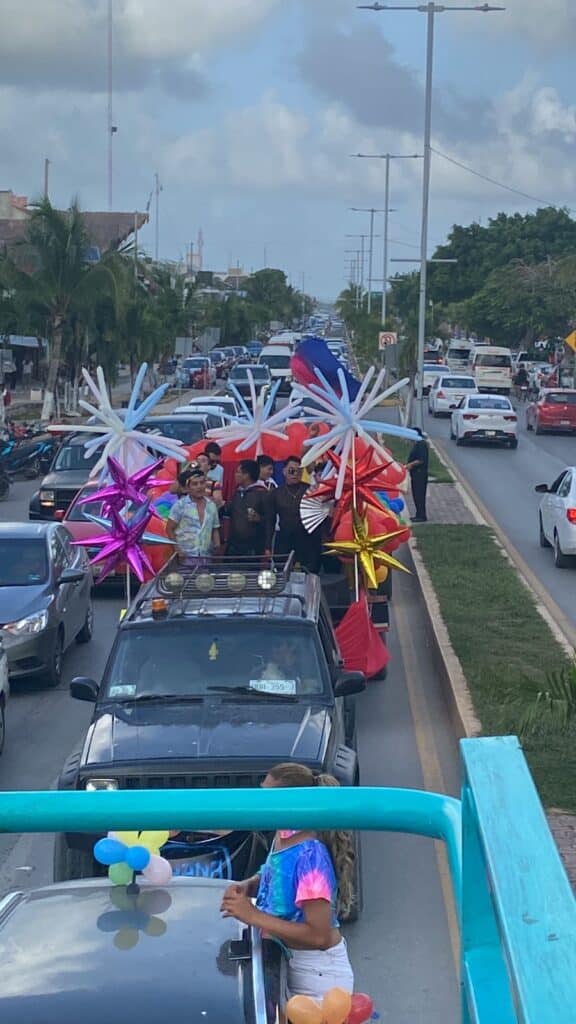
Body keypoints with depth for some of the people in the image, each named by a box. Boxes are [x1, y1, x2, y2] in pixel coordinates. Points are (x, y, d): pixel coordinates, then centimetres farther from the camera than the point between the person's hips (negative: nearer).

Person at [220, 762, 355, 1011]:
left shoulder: (310, 855, -28)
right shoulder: (281, 838, -3)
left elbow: (318, 935, -29)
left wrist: (252, 916, -27)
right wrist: (245, 887, -4)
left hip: (318, 973, -8)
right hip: (291, 962, 8)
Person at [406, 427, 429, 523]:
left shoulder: (421, 444, -17)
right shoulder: (417, 444, 15)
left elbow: (421, 460, -23)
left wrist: (411, 464, -17)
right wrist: (410, 465, 11)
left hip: (420, 473, -11)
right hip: (416, 473, 11)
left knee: (419, 495, -8)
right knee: (416, 495, 14)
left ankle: (421, 516, -5)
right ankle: (419, 515, 20)